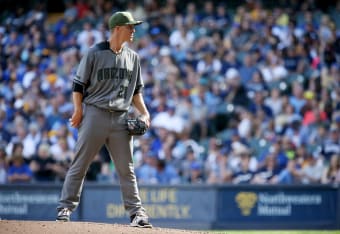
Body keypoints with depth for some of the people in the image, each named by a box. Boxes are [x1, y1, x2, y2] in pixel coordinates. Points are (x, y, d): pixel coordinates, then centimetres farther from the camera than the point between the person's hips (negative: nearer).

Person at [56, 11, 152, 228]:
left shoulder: (133, 57, 13)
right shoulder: (94, 53, -1)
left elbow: (136, 90, 19)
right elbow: (78, 84, 0)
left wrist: (144, 113, 6)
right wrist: (78, 109, -12)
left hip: (121, 118, 4)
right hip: (95, 114, -4)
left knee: (126, 168, 3)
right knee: (80, 164, -2)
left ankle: (136, 211, 5)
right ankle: (66, 207, 3)